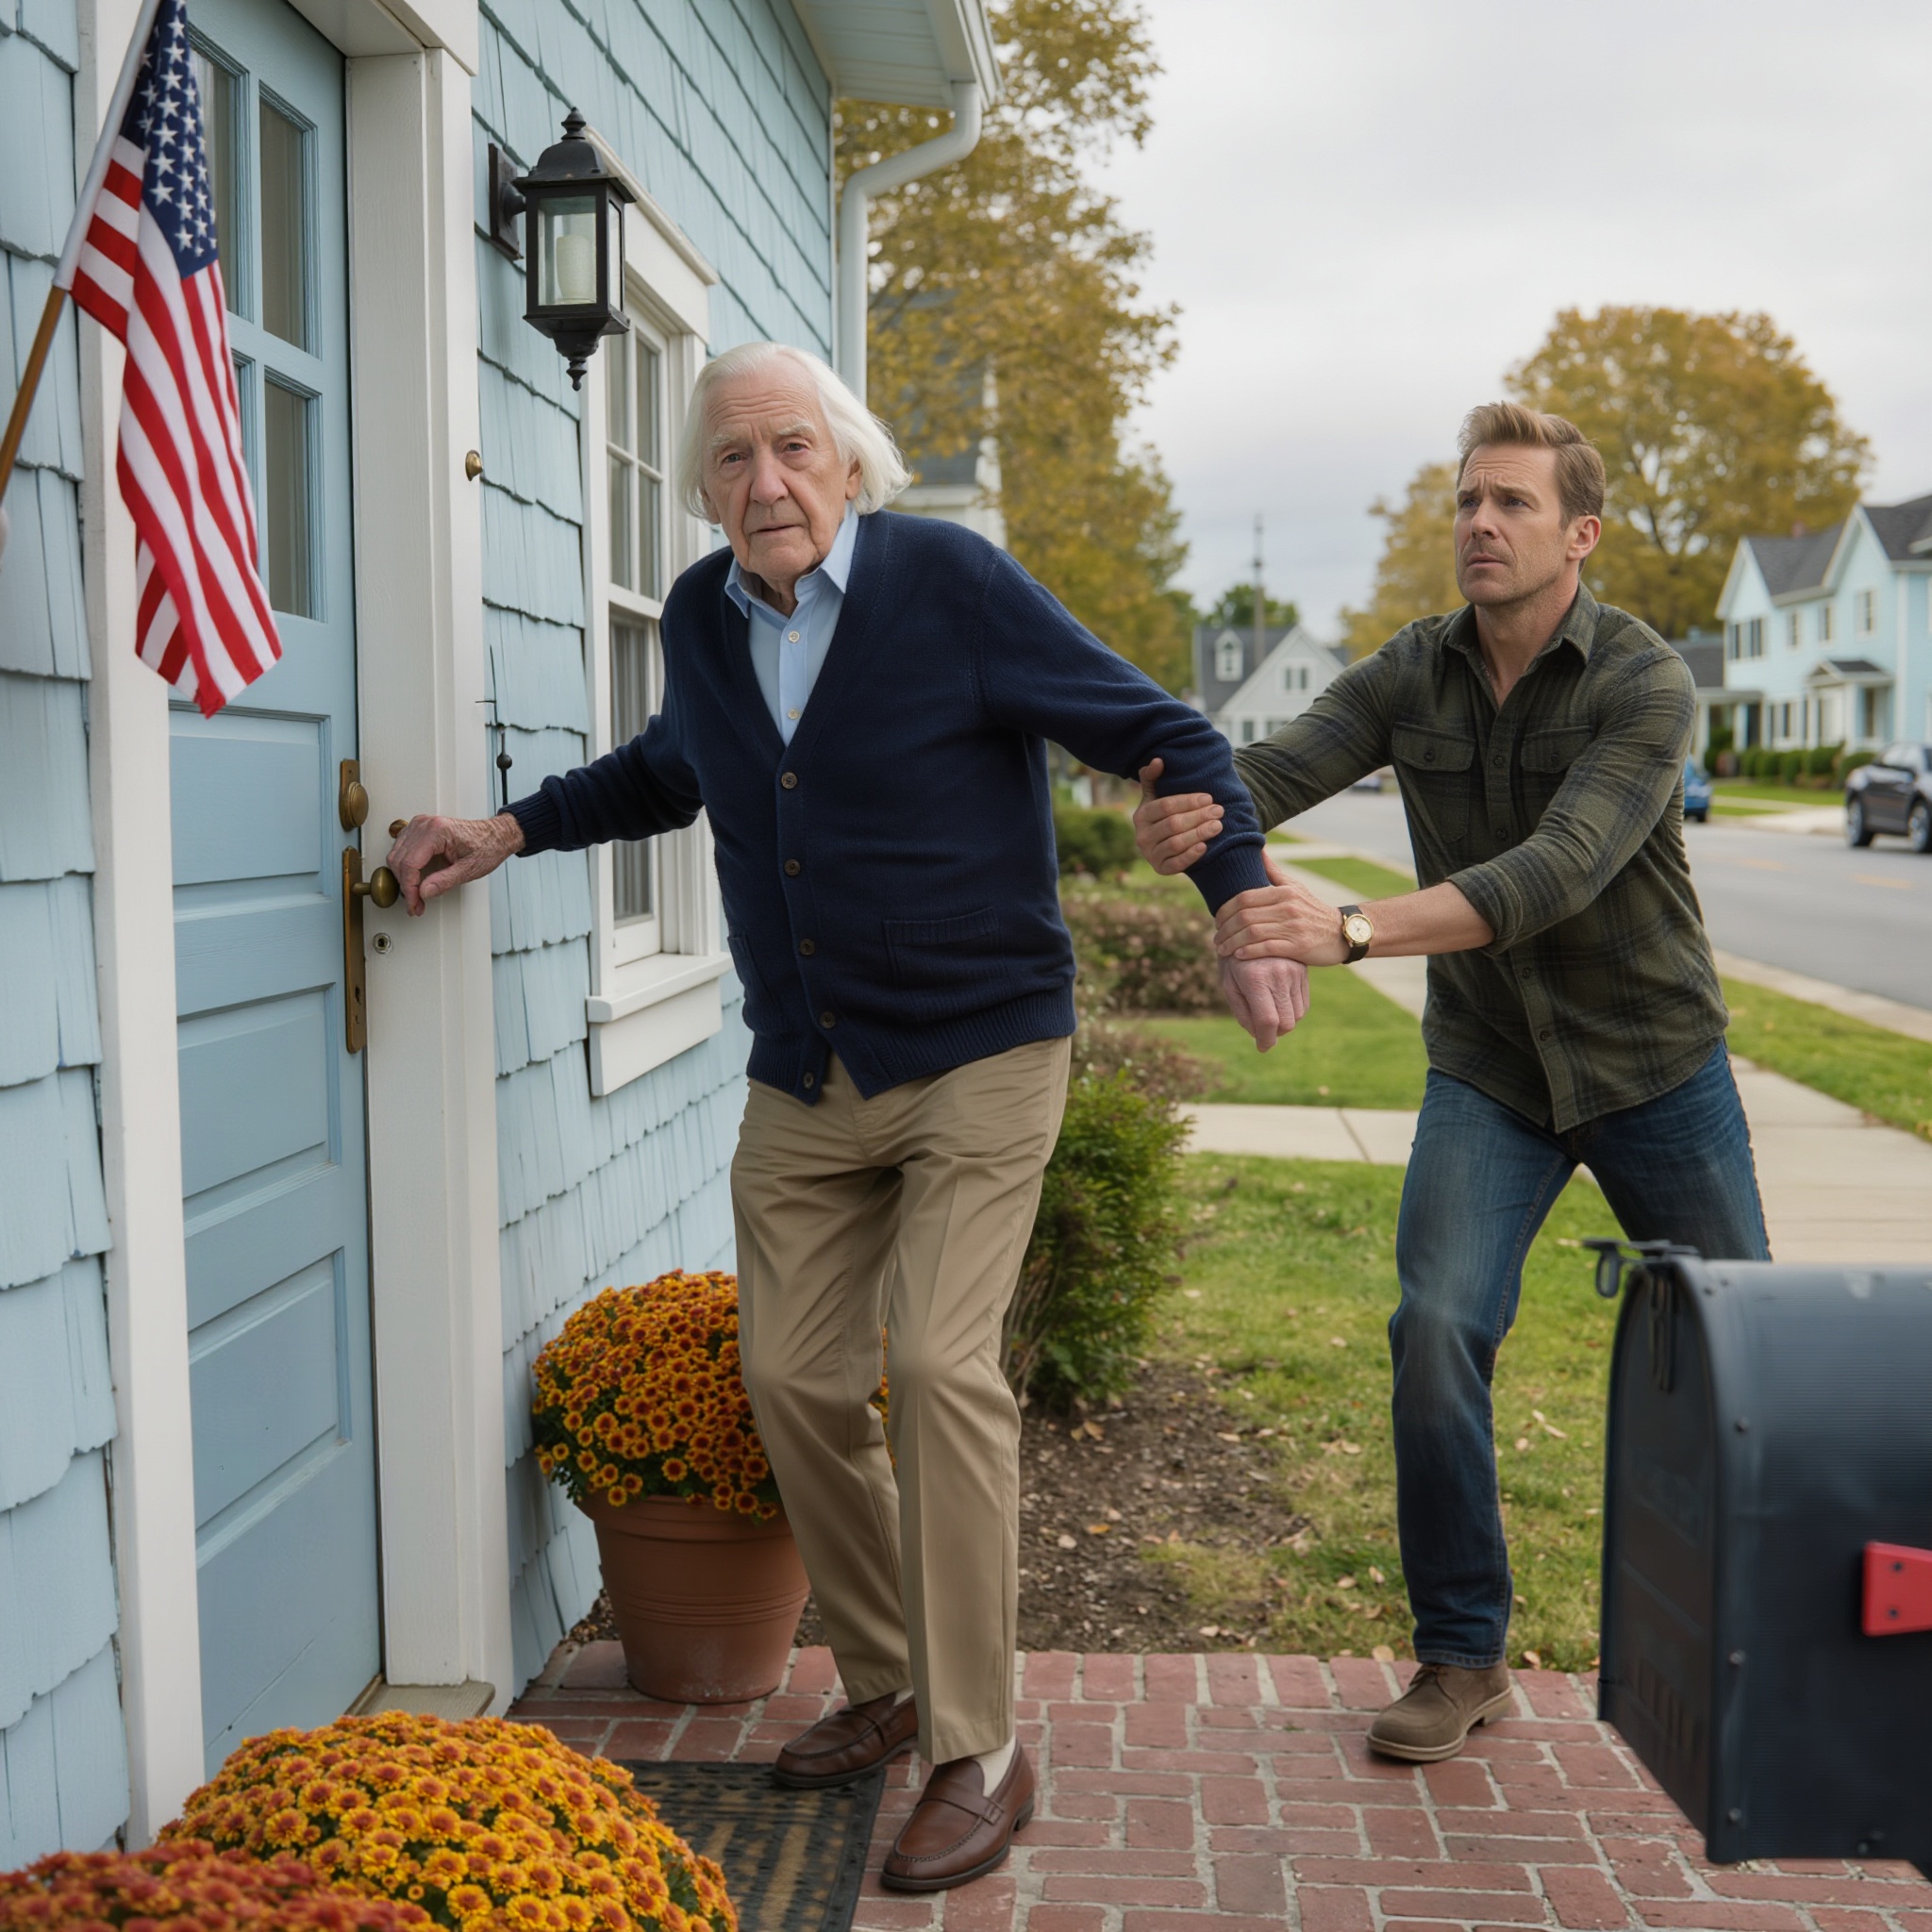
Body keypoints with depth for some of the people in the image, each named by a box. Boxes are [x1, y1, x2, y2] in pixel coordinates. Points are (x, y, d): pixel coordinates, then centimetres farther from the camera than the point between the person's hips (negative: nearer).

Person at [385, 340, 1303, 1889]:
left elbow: (1162, 739, -8)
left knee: (941, 1359, -17)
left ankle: (979, 1753, -2)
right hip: (804, 1078, 6)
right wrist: (512, 831, 16)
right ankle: (887, 1685, 27)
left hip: (978, 1054, -5)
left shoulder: (953, 584, -11)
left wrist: (1247, 909, -21)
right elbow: (669, 772, 27)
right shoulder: (702, 618, 5)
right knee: (795, 1375, 6)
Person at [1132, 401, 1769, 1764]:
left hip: (1654, 1064, -2)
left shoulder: (1646, 685, -19)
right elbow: (1274, 771, -19)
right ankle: (1462, 1656, 1)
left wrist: (1353, 931, -48)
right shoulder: (1414, 675, -5)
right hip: (1489, 1071, 2)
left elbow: (1557, 874, -34)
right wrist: (1188, 820, -45)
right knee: (1438, 1330, -15)